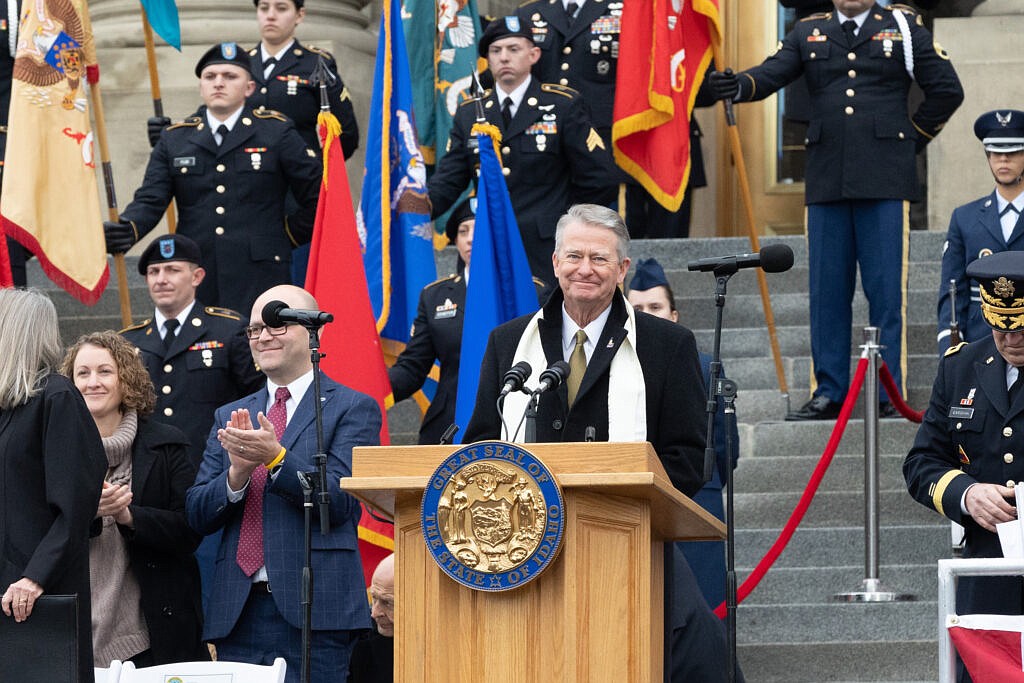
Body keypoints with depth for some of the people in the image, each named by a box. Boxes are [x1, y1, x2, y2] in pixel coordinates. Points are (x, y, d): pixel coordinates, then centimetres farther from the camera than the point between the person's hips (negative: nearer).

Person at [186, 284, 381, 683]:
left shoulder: (352, 408, 4)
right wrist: (237, 472, -8)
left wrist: (275, 457, -19)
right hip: (237, 614, 4)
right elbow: (198, 515, 11)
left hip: (313, 610, -4)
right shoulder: (229, 417, 18)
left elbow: (340, 503, -8)